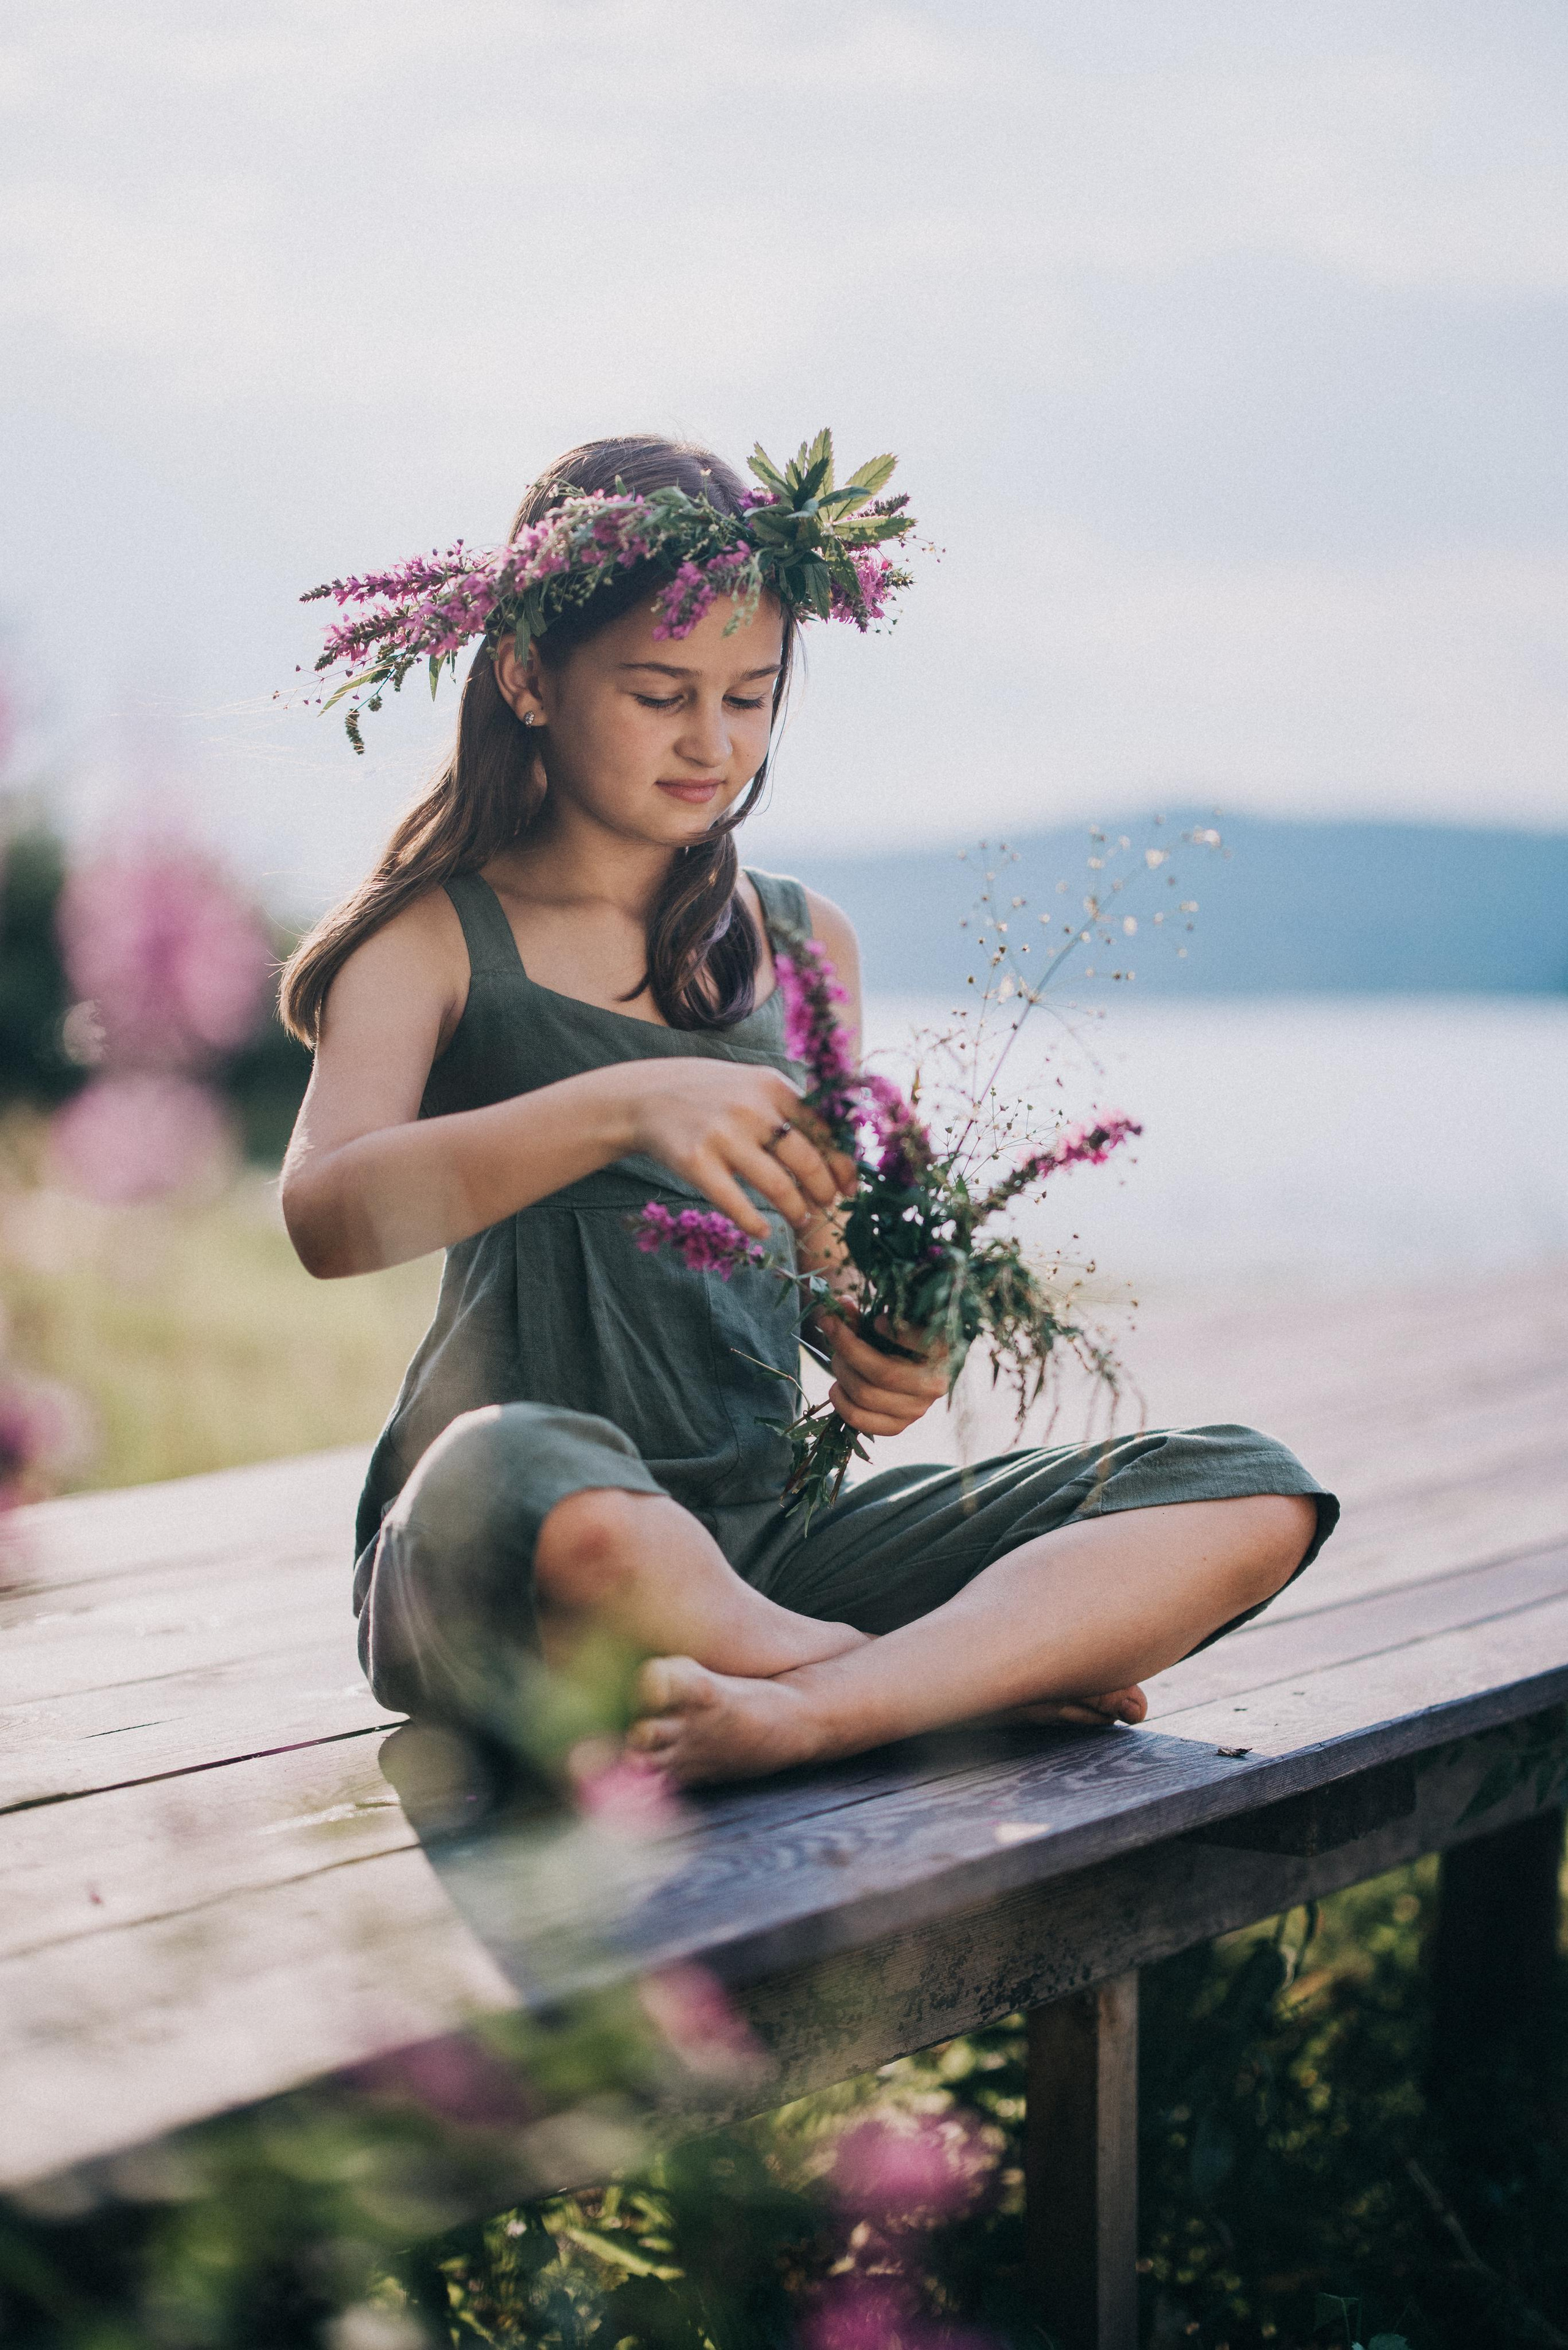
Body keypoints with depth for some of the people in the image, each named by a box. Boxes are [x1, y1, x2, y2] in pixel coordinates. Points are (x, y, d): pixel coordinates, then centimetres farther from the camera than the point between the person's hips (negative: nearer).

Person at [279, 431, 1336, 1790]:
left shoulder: (804, 943, 17)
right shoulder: (434, 940, 1)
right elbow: (328, 1215, -17)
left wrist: (874, 1344, -3)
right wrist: (627, 1103, -31)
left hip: (763, 1539, 5)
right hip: (493, 1569, -5)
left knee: (1251, 1498, -11)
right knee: (521, 1473, -44)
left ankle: (803, 1713, -32)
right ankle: (985, 1670, -18)